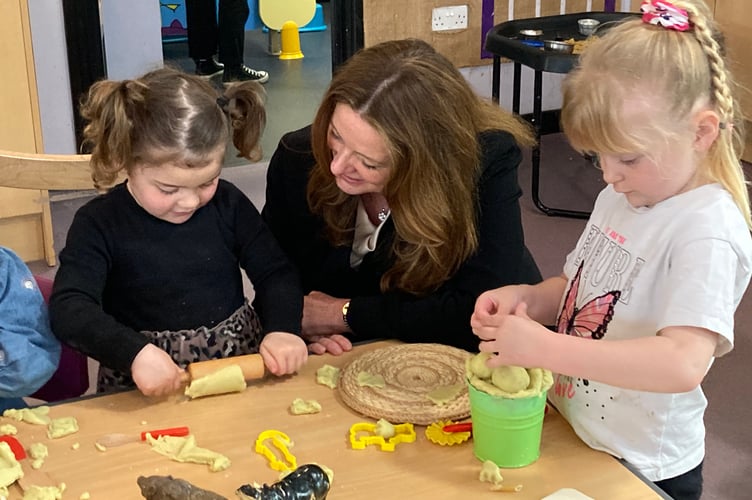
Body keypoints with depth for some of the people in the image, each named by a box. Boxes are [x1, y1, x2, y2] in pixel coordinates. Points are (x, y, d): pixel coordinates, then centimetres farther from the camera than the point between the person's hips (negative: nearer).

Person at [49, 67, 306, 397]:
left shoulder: (227, 203, 2)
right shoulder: (99, 224, -8)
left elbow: (276, 273, 6)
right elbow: (68, 310, -17)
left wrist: (282, 328, -14)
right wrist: (135, 352, -33)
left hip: (241, 367, 3)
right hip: (143, 393, -3)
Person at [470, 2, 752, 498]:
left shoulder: (707, 232, -25)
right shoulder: (622, 196, 0)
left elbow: (684, 364, -36)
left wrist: (544, 348, -38)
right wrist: (525, 298, -11)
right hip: (571, 432, 7)